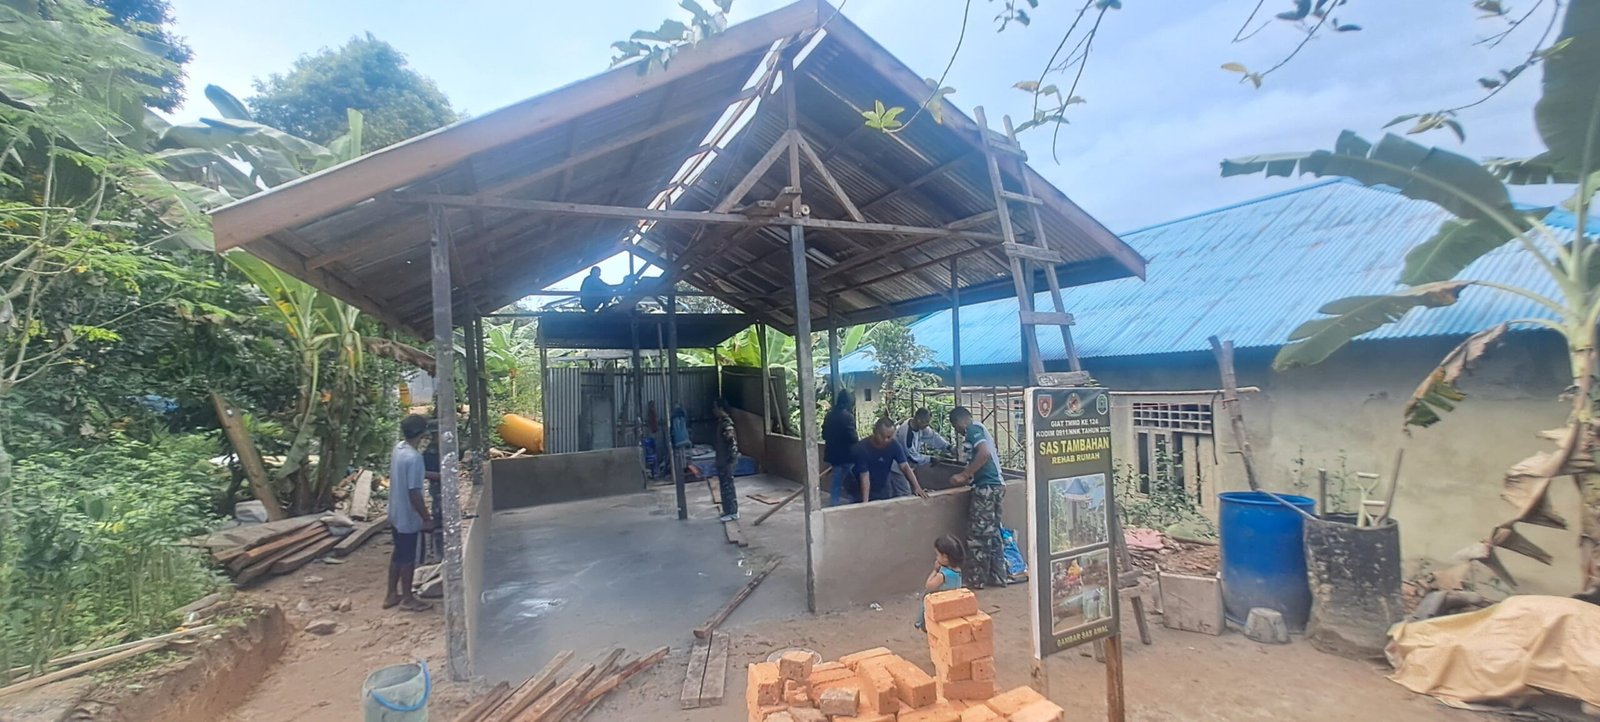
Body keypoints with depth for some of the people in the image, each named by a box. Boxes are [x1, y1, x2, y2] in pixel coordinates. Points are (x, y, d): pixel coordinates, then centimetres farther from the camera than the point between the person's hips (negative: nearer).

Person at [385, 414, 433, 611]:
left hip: (396, 514, 9)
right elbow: (414, 493, -26)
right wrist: (427, 518, -17)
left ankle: (392, 595, 32)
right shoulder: (414, 457, -27)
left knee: (398, 554, 20)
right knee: (408, 558, 6)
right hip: (409, 517, -9)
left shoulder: (398, 448, 1)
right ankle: (407, 599, 21)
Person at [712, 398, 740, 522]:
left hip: (726, 461, -10)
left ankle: (733, 512, 3)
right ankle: (729, 510, 23)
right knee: (724, 486, 15)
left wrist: (731, 458, -21)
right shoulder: (722, 421, 12)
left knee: (727, 486, -4)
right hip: (722, 460, 10)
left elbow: (732, 441, -23)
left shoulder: (726, 423, -19)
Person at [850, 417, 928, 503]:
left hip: (884, 491, 4)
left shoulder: (894, 445, -15)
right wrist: (865, 502, -38)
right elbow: (865, 477, -30)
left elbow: (905, 467, -19)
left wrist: (917, 488, -31)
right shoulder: (862, 448, -28)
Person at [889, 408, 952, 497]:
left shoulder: (920, 426, -7)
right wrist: (931, 459, -15)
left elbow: (933, 436, 3)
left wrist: (948, 447, -9)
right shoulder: (906, 433, -31)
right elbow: (913, 457, -23)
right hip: (896, 467, -9)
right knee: (905, 496, -6)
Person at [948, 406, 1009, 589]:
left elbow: (984, 453, -23)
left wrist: (963, 475, -19)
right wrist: (967, 476, 22)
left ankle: (976, 580, 7)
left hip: (986, 487, -9)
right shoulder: (979, 429, 20)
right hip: (995, 485, 9)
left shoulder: (972, 429, -8)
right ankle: (998, 576, 20)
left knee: (977, 535, -1)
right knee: (992, 533, 14)